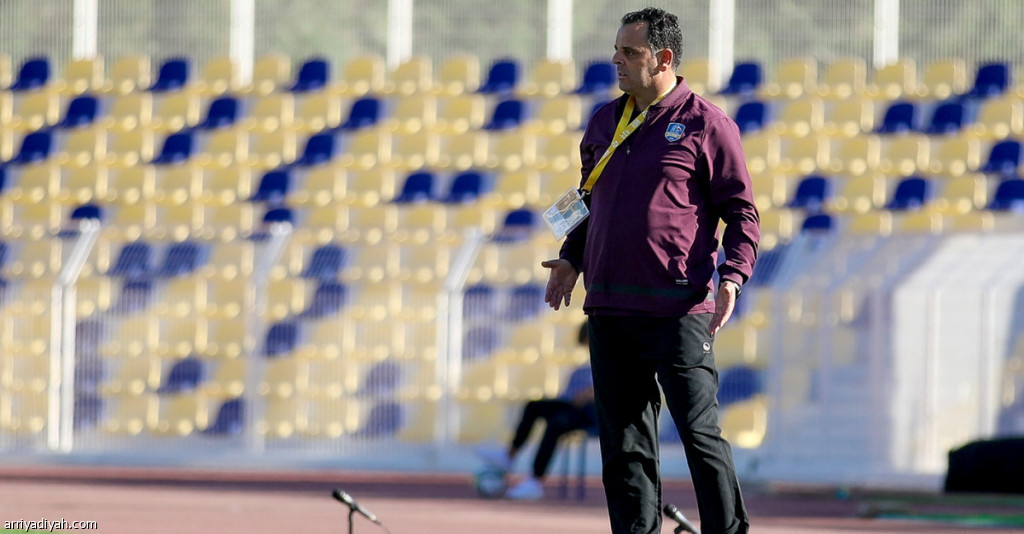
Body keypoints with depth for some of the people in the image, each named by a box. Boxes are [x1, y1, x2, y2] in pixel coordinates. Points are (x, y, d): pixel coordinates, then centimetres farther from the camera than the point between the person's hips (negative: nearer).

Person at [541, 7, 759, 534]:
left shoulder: (706, 125, -3)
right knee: (623, 442, 7)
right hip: (609, 309, 6)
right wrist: (571, 259, 13)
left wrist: (732, 277, -16)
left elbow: (742, 213, -3)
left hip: (677, 308, -6)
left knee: (700, 432, -7)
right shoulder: (604, 121, 15)